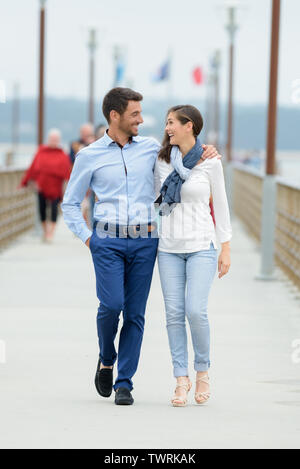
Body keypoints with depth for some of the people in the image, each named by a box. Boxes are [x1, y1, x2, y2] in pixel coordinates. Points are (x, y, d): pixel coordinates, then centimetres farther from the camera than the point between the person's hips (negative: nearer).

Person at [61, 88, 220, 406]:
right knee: (111, 305, -15)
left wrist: (208, 150, 3)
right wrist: (87, 238, 2)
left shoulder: (151, 148, 9)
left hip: (144, 241, 2)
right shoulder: (89, 156, 5)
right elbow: (70, 204, 13)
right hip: (107, 242, -2)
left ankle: (124, 383, 6)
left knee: (135, 314, -1)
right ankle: (106, 360, 13)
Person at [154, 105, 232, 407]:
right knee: (174, 313, -2)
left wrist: (226, 249, 2)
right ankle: (181, 380, 5)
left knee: (195, 311, -14)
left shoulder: (210, 163, -2)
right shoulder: (162, 161, 6)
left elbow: (220, 205, 3)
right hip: (169, 246, 3)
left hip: (201, 245, -3)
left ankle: (202, 370, 8)